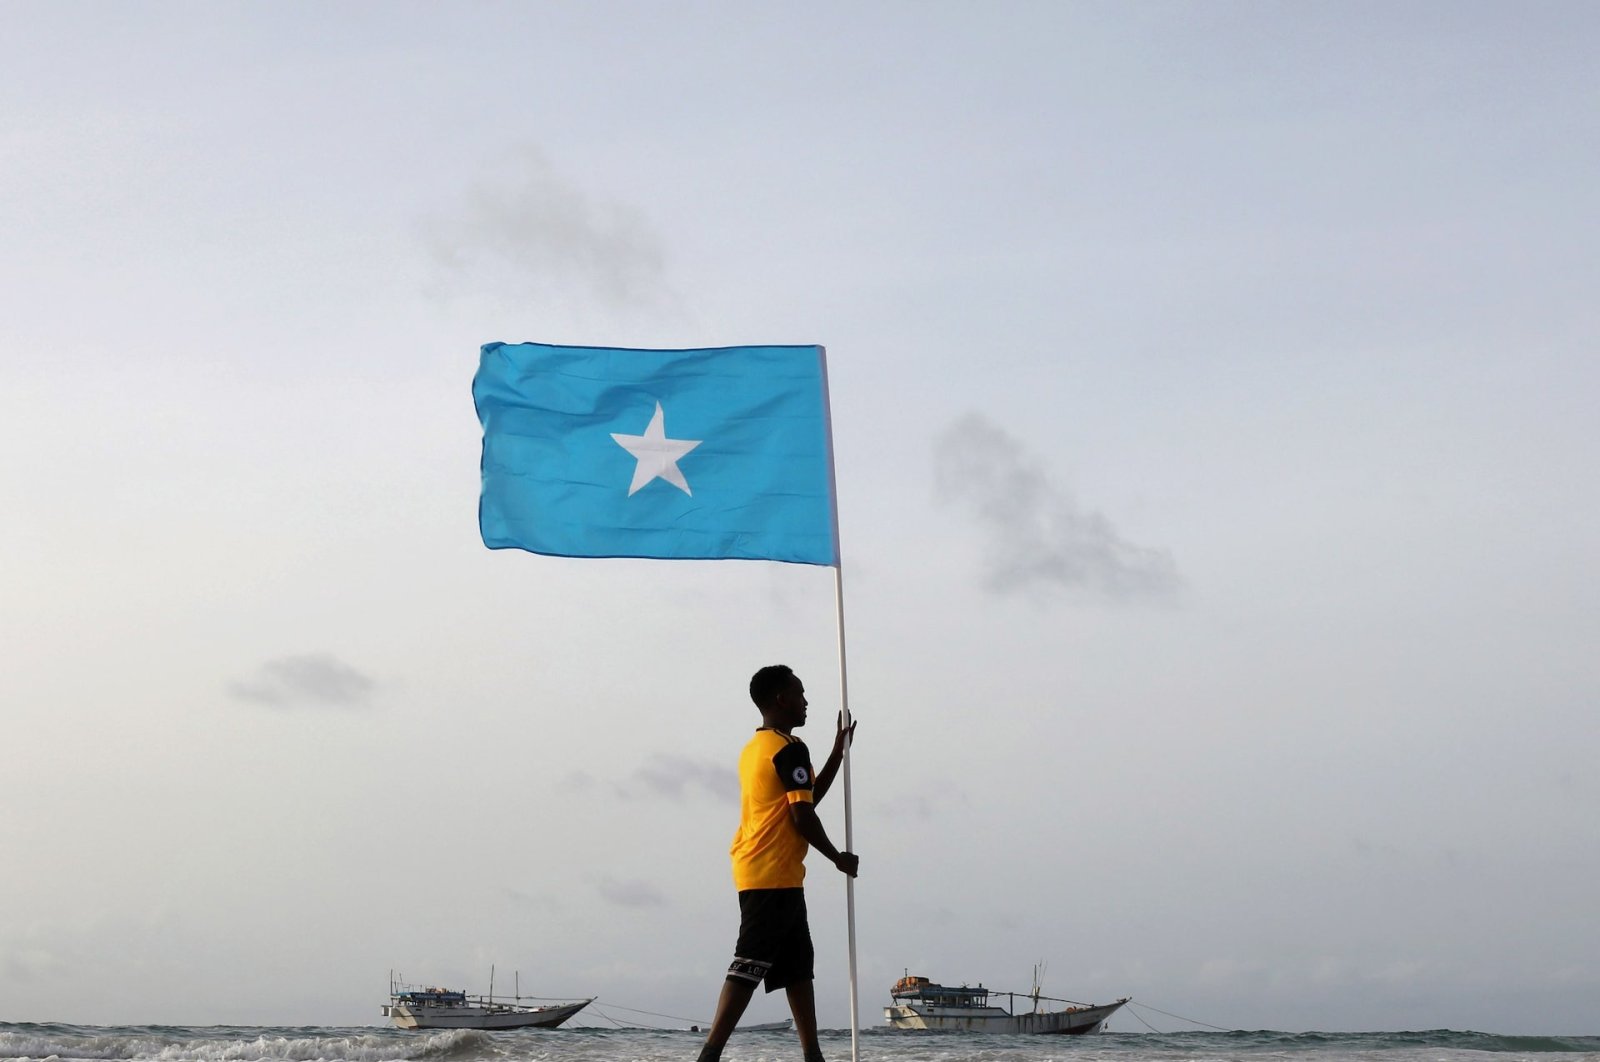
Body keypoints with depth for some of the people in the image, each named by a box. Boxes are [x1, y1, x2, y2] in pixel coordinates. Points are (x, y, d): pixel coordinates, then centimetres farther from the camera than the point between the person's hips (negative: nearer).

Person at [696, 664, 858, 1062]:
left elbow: (807, 798, 24)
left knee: (798, 966, 14)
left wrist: (838, 753, 26)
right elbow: (803, 818, -15)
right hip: (775, 876, -10)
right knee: (749, 967, -13)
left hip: (756, 874, 10)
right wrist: (838, 858, -1)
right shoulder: (790, 749, -11)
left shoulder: (754, 748, 18)